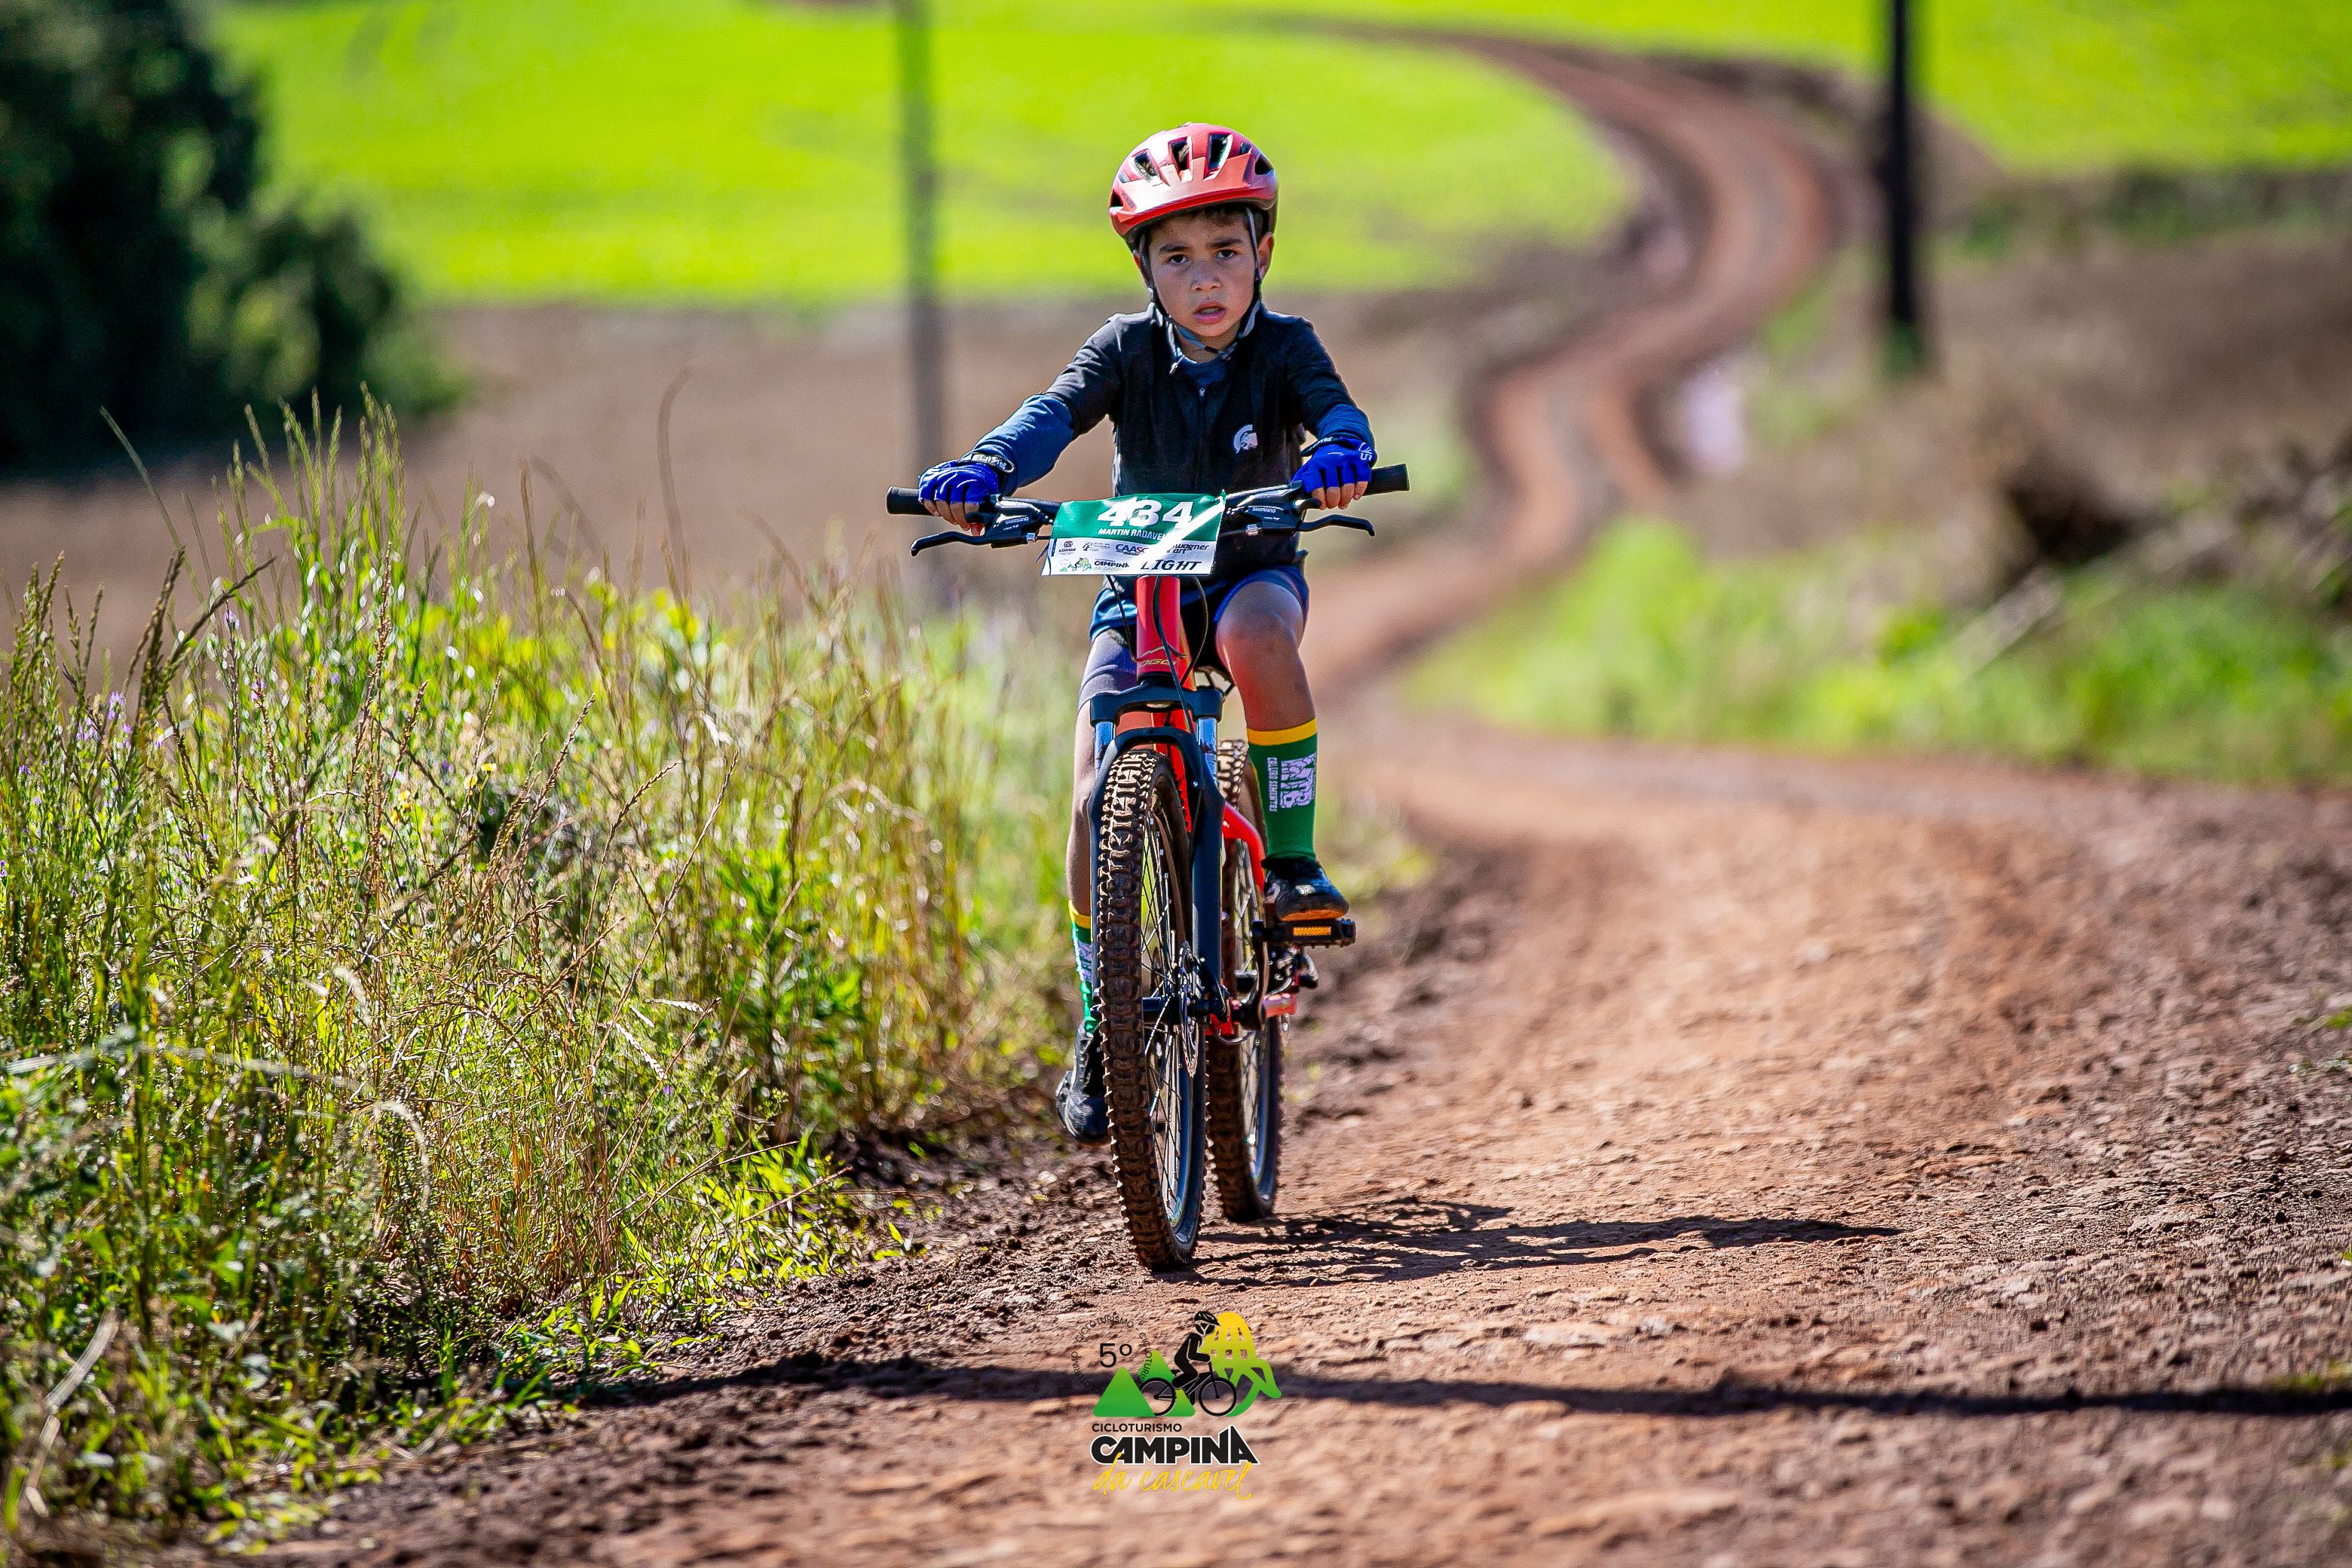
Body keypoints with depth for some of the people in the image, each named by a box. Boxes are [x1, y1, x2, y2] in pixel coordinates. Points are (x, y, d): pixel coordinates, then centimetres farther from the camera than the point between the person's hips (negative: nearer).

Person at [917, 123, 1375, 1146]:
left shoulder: (1282, 349, -9)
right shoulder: (1127, 350, -8)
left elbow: (1335, 409, -27)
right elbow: (1056, 412, -26)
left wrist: (1339, 452, -52)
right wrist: (986, 469, -47)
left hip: (1252, 571, -1)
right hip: (1139, 591, 1)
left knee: (1257, 629, -39)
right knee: (1098, 800, -14)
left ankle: (1292, 857, -24)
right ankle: (1099, 1031, -1)